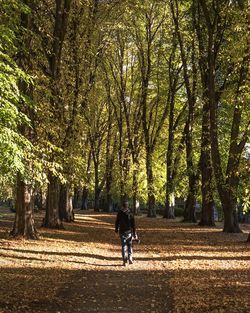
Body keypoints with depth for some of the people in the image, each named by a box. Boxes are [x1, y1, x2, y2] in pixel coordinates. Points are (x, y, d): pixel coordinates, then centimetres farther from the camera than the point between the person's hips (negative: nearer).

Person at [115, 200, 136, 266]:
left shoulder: (119, 214, -5)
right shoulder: (130, 214, -5)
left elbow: (117, 222, 4)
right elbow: (133, 224, -4)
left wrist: (116, 229, 21)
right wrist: (134, 233, 1)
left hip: (122, 232, 0)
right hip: (129, 232, 0)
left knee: (124, 246, 3)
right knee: (129, 245, 15)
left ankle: (125, 261, -2)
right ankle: (130, 258, 4)